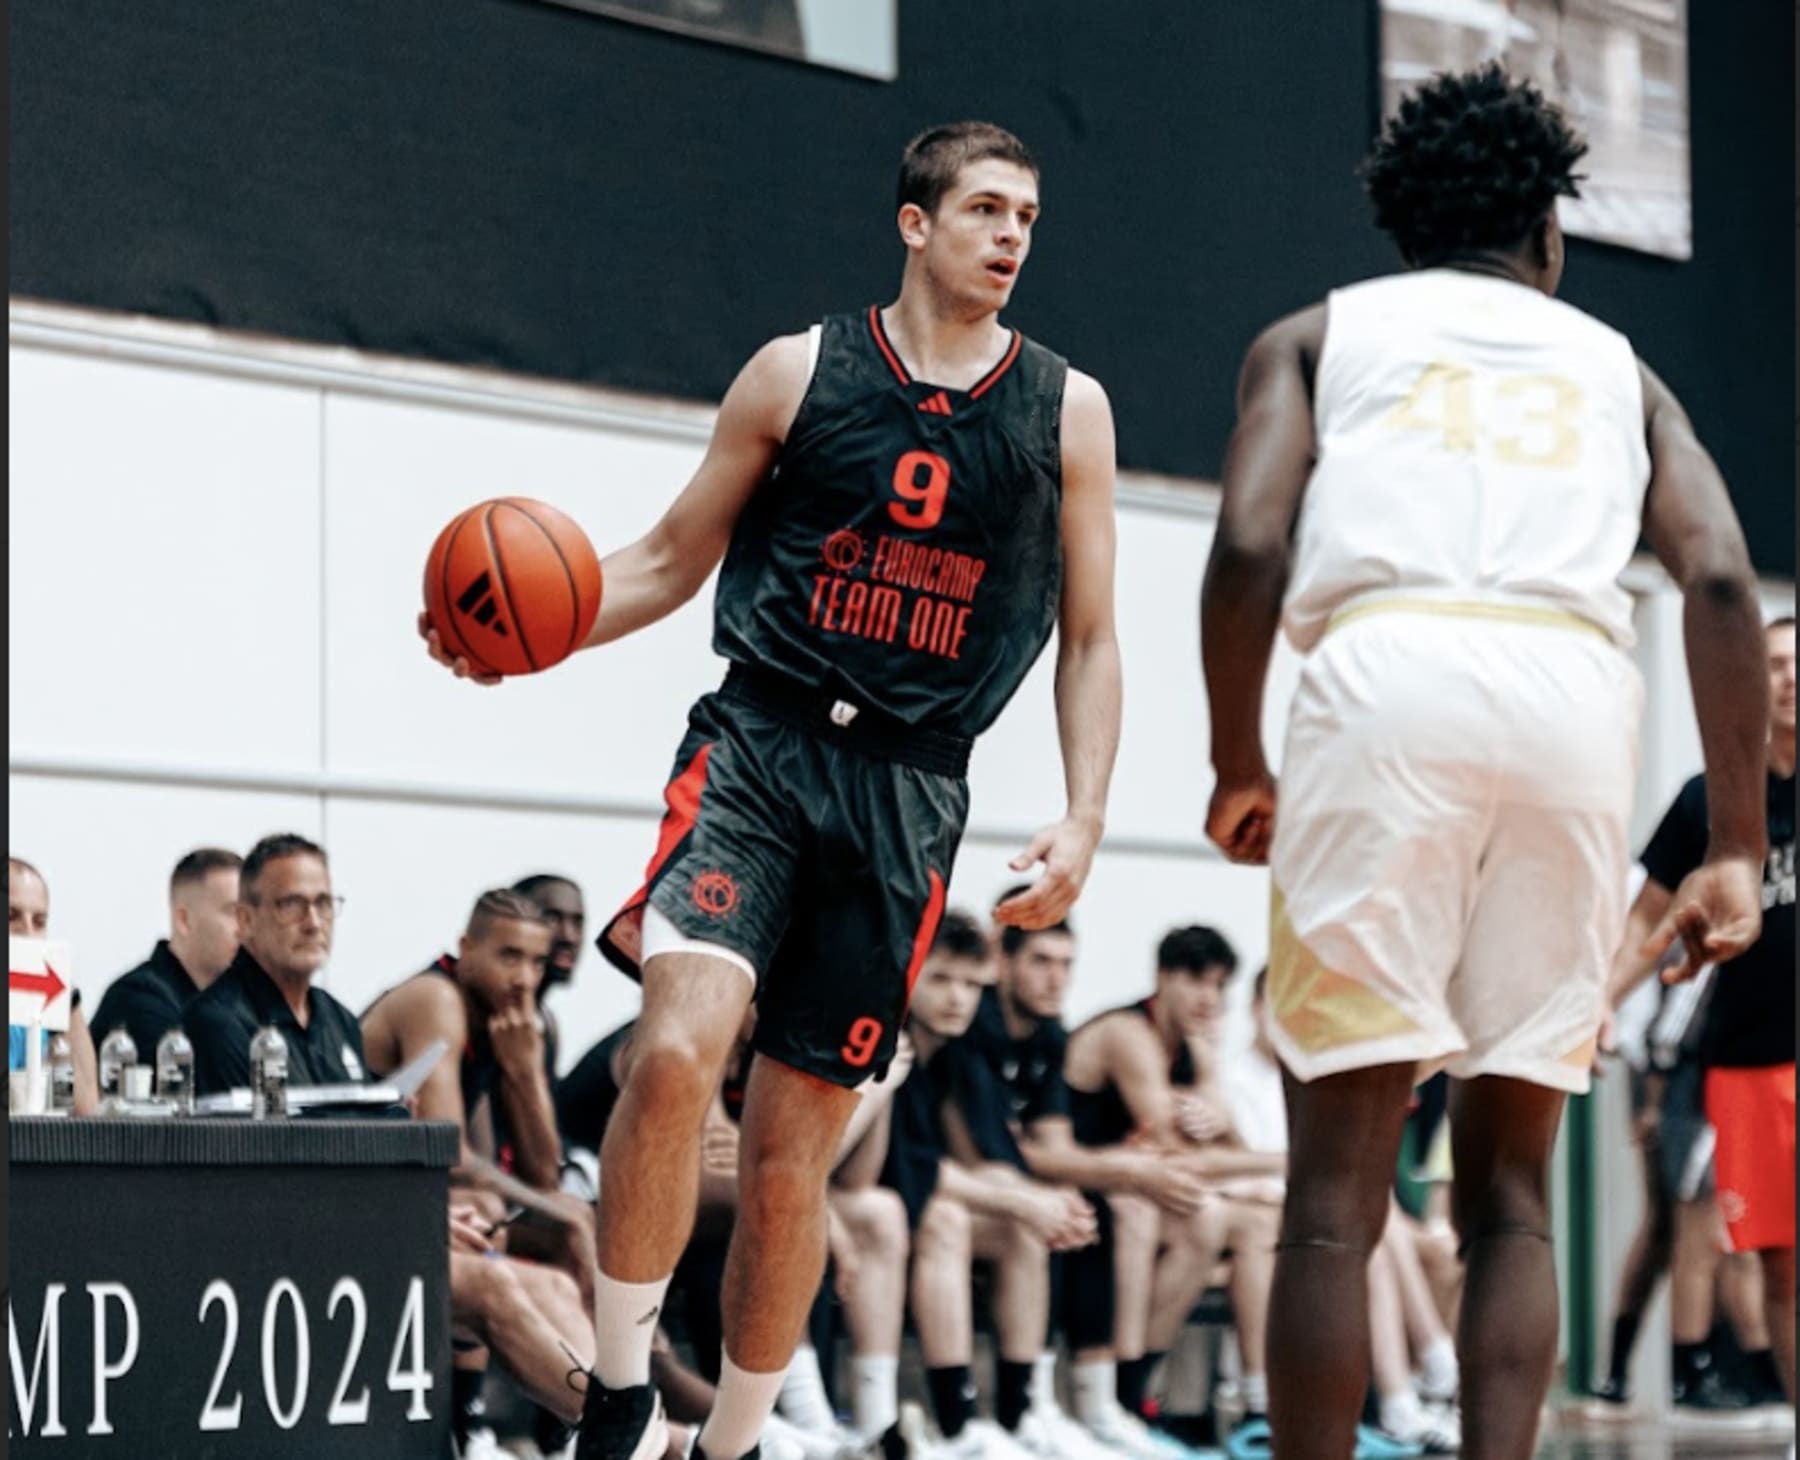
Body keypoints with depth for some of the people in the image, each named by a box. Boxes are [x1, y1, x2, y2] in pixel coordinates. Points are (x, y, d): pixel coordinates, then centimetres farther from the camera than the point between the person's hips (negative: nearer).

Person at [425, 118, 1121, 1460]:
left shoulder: (1066, 409, 8)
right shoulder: (799, 373, 5)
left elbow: (1091, 640, 11)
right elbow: (673, 560, 11)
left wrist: (1083, 819, -2)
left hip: (912, 786, 2)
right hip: (759, 742, -1)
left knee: (797, 1142, 4)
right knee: (678, 1043, -25)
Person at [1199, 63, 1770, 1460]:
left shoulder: (1315, 336, 22)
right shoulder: (1613, 364, 27)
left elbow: (1249, 548, 4)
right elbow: (1722, 580, 10)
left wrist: (1238, 765, 16)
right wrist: (1737, 850, 9)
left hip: (1391, 667, -2)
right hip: (1576, 686, 2)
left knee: (1340, 1180, 0)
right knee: (1508, 1184, 10)